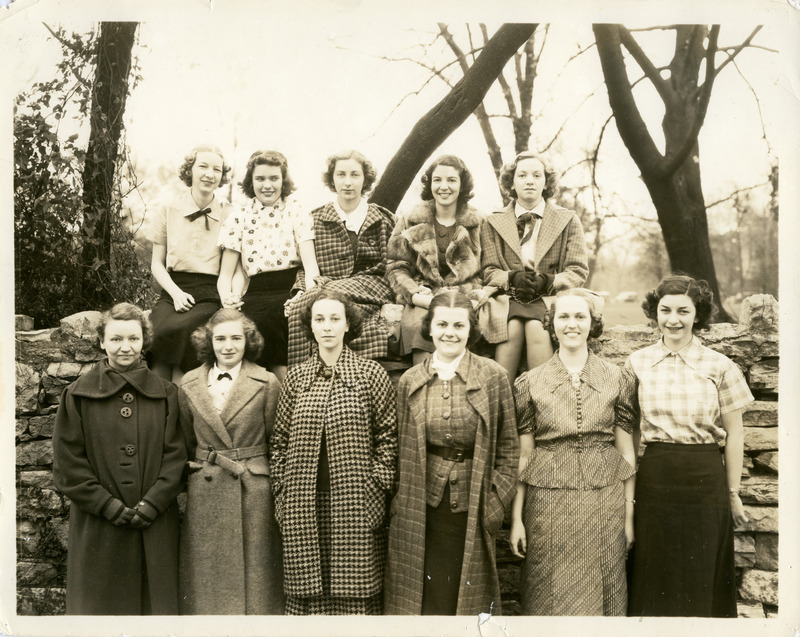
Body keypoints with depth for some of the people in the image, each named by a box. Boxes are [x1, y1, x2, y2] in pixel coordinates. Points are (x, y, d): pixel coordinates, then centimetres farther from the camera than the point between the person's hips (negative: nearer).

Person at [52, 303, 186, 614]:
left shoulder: (165, 394, 6)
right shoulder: (78, 396, 2)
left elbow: (175, 456, 1)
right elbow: (67, 465, -2)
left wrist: (152, 504, -10)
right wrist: (109, 506, -9)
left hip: (156, 527, 1)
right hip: (99, 528, -1)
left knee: (156, 602, 7)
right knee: (101, 605, 5)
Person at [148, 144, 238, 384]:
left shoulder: (229, 215, 5)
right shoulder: (167, 211, 10)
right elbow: (157, 263, 12)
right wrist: (175, 293, -6)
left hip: (211, 296, -2)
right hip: (174, 291, 2)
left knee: (174, 330, -31)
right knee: (155, 331, -29)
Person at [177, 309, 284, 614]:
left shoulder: (267, 383, -4)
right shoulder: (189, 384, 5)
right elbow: (185, 442, 14)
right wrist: (202, 469, 11)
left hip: (254, 494, -2)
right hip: (204, 495, 2)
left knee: (254, 576, 5)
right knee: (207, 581, 9)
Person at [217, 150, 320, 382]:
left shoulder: (296, 212, 8)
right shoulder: (238, 220, 12)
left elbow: (310, 261, -5)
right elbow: (226, 274, 8)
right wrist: (227, 298, -16)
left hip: (293, 291, -1)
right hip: (257, 295, 1)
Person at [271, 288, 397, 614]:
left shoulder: (371, 374, 1)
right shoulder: (296, 376, 8)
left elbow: (388, 437, 1)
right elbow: (280, 441, 11)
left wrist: (375, 488, -5)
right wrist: (282, 494, 6)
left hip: (356, 508, -2)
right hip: (303, 507, 2)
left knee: (354, 592, 1)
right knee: (307, 592, 6)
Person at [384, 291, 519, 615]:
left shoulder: (493, 376, -1)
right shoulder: (410, 381, 5)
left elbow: (508, 446, 2)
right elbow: (400, 448, 10)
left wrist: (496, 503, -3)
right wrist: (400, 502, 5)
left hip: (474, 509, -1)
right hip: (421, 510, 1)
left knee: (468, 596, 8)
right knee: (425, 597, 6)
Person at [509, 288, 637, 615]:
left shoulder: (619, 379, 4)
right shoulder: (530, 383, 2)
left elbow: (627, 451, 5)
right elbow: (522, 456, 3)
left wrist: (629, 515, 2)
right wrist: (516, 519, 0)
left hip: (604, 504, 1)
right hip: (549, 504, 0)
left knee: (601, 597, 8)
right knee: (551, 599, 6)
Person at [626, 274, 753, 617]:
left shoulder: (720, 366, -2)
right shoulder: (637, 363, 2)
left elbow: (733, 434, 2)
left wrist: (733, 493, 3)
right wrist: (628, 484, 1)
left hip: (705, 480, -1)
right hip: (653, 480, 1)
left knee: (701, 581, 9)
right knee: (654, 582, 10)